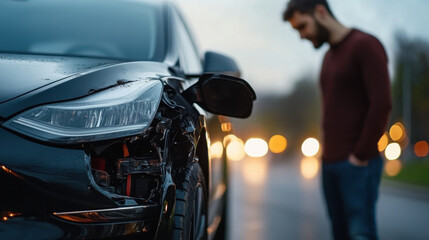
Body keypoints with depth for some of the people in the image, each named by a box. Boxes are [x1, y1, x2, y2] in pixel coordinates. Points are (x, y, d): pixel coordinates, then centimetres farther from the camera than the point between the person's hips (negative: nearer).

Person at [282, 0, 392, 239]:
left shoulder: (365, 45, -6)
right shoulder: (329, 56, 21)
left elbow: (382, 103, -15)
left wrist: (360, 155, -14)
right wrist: (328, 154, 9)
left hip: (357, 164, -8)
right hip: (330, 163, 8)